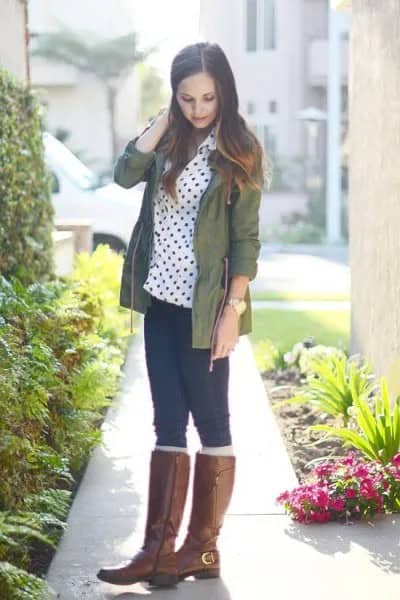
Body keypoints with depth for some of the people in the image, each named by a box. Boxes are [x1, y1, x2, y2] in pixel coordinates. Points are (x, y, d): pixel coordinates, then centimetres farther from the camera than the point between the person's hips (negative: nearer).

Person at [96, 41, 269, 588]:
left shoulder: (239, 152, -7)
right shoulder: (169, 137, 7)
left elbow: (246, 237, -10)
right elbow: (125, 174, -10)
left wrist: (233, 309, -15)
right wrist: (164, 119, -9)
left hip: (203, 308, -6)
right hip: (161, 302, 6)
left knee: (211, 422, 4)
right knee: (168, 424, 7)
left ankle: (202, 548, 12)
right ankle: (159, 549, 10)